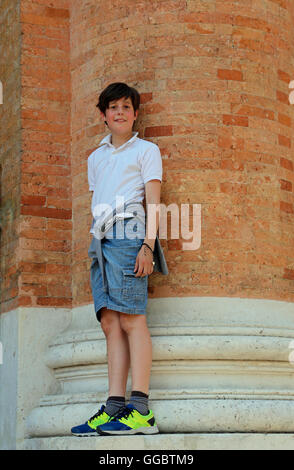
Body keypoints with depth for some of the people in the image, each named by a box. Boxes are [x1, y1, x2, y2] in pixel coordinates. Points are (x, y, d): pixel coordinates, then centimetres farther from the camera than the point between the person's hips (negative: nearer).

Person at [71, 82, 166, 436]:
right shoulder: (96, 157, 27)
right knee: (110, 321, -3)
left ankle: (140, 411, -23)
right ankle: (113, 408, -9)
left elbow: (153, 201, 1)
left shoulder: (146, 150, 11)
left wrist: (148, 245, -11)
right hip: (100, 238, 6)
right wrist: (95, 245, 15)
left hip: (128, 233, -6)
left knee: (130, 317, -16)